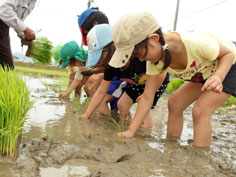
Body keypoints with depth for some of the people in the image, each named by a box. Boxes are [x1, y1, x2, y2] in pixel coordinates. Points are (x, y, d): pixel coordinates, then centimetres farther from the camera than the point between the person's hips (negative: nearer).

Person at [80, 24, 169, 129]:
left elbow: (161, 76, -30)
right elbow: (101, 92, -13)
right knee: (122, 104, 0)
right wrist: (86, 115, -15)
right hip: (138, 83, 6)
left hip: (157, 81, -6)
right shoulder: (111, 66, -21)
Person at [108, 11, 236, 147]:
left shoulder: (195, 43, -40)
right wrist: (131, 131, -19)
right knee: (174, 104, 1)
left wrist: (218, 76, -42)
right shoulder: (154, 60, -19)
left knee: (200, 111, -21)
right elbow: (147, 98, -15)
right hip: (202, 73, 7)